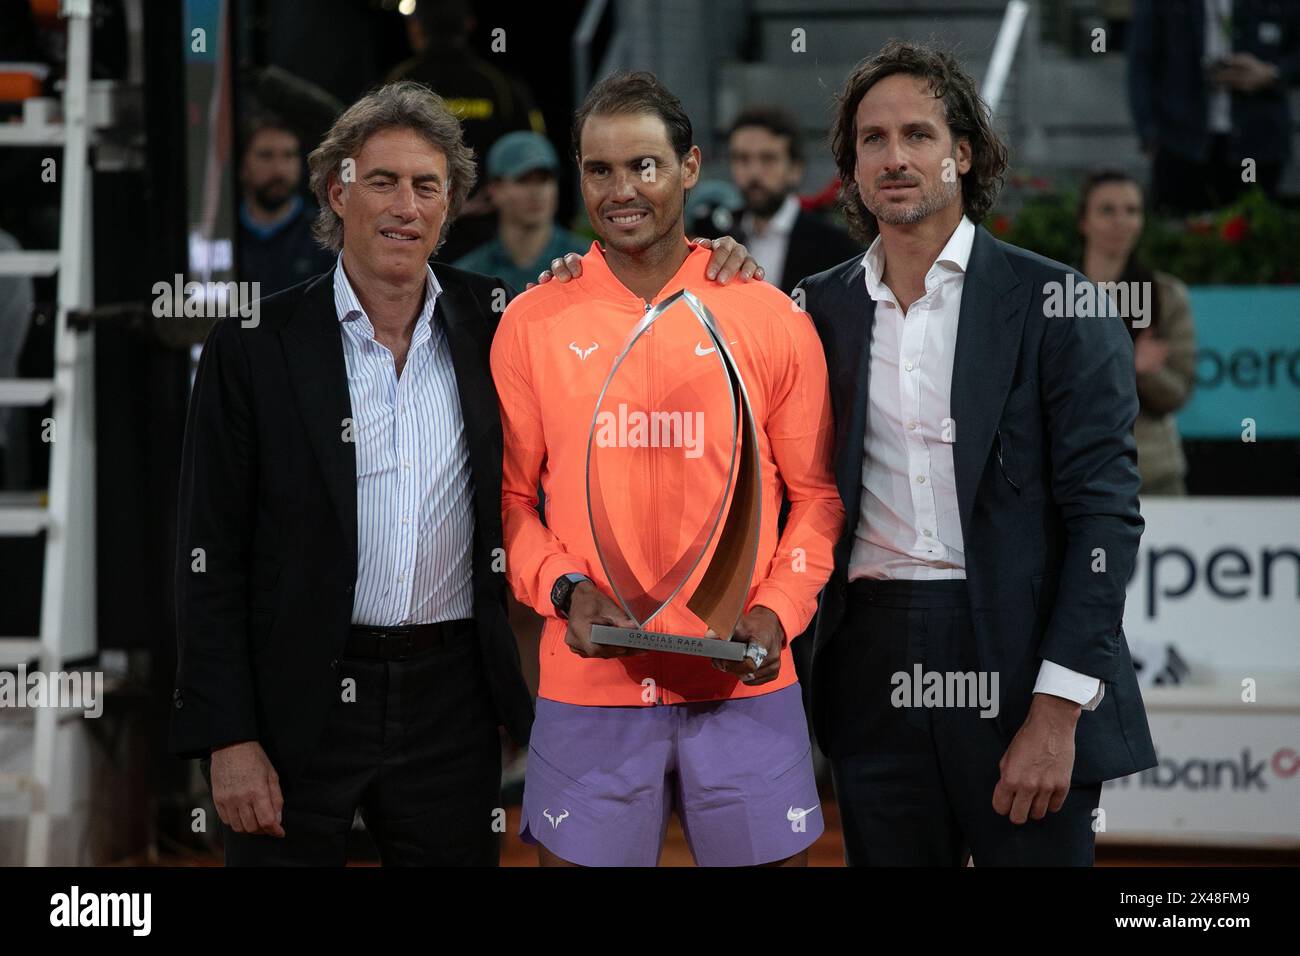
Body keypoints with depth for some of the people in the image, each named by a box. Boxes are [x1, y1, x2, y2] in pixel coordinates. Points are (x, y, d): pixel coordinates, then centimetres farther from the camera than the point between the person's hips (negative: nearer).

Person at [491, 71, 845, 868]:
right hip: (588, 684, 0)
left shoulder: (771, 319, 3)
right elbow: (509, 495, 7)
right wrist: (564, 589, -9)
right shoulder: (532, 323, 4)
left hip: (745, 685, 0)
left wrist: (776, 612, -6)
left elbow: (815, 494, 7)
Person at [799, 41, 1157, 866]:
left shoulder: (1055, 302, -2)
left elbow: (1104, 510, -6)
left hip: (1017, 663, -3)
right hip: (874, 667, 3)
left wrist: (1057, 712, -14)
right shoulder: (822, 307, 10)